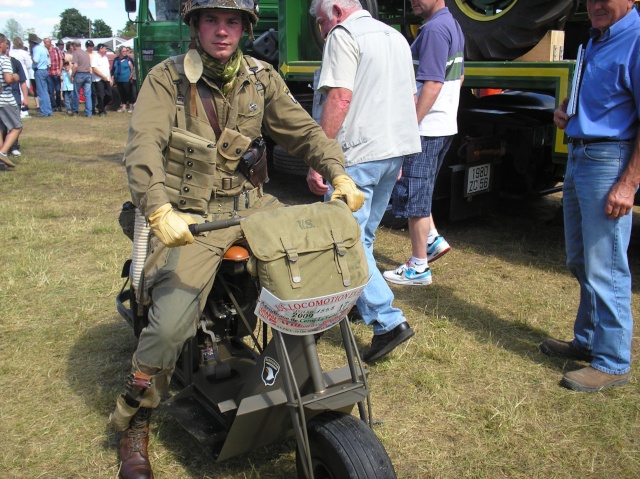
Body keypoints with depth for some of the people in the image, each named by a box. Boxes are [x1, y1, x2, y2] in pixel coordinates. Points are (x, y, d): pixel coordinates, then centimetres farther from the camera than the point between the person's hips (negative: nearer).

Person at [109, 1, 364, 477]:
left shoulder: (261, 78, 9)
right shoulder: (167, 78, -5)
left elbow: (304, 130, 8)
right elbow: (143, 145, -18)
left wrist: (339, 174, -9)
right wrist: (159, 209, -35)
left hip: (248, 203, 5)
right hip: (189, 215, -4)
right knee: (172, 322, -20)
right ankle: (133, 424, 6)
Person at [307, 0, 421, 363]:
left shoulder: (344, 34, -6)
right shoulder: (396, 37, 21)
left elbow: (339, 98, -19)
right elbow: (412, 101, 24)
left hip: (358, 154, -9)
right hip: (396, 150, 9)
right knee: (363, 237, 19)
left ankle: (389, 321, -10)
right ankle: (357, 301, 33)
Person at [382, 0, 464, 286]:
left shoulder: (434, 29, -17)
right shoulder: (453, 26, 15)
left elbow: (432, 84, -23)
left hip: (425, 129, -10)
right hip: (445, 126, 10)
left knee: (414, 196, -1)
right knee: (418, 189, 22)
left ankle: (418, 268, 8)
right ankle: (433, 240, 24)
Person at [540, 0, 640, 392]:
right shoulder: (596, 41, 15)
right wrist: (566, 111, 8)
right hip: (579, 157, 10)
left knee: (605, 269, -5)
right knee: (581, 263, 17)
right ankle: (588, 341, 31)